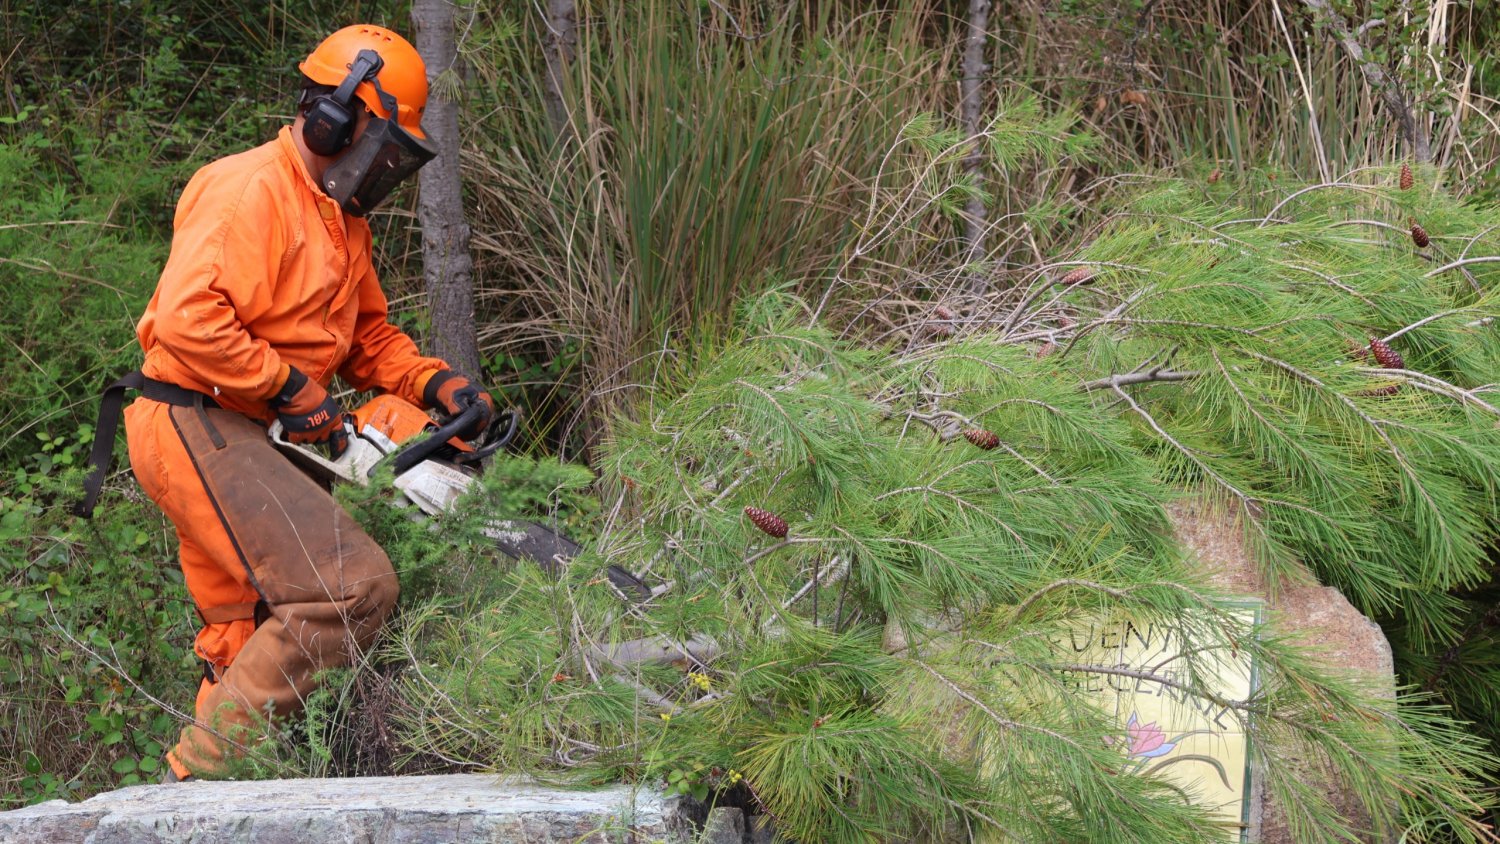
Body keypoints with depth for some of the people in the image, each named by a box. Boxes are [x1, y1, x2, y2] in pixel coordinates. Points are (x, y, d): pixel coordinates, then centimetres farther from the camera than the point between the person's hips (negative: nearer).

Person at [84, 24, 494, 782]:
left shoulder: (341, 218, 17)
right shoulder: (250, 191, -15)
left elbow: (368, 336, 21)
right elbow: (188, 320, -25)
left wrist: (437, 385, 3)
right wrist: (290, 387, -19)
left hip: (236, 437, 11)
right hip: (197, 427, -11)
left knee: (252, 644, 14)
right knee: (352, 587, -20)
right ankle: (205, 771, -14)